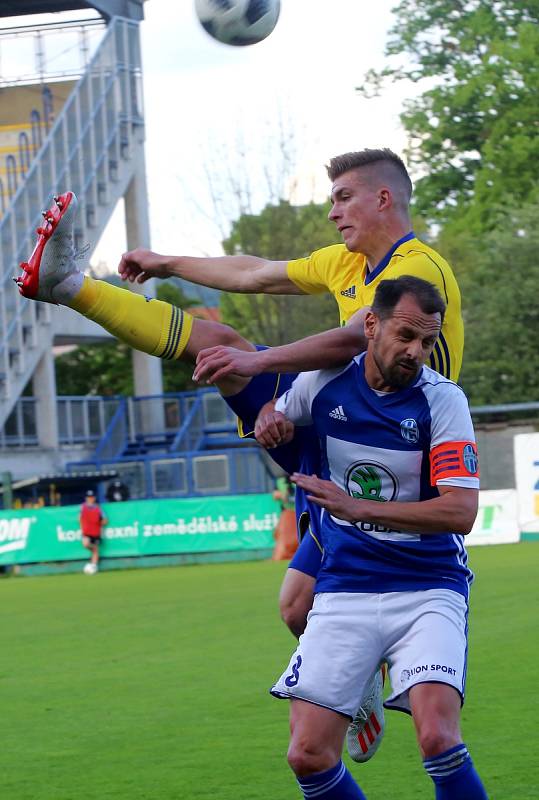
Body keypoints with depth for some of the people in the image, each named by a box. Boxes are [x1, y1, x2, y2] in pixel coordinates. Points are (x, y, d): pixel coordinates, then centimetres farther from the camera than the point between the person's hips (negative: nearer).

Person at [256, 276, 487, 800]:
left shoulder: (443, 399, -9)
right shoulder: (322, 383, 0)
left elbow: (461, 511, -19)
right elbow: (275, 419, 25)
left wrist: (358, 508, -26)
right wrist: (268, 423, -1)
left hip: (428, 589, -3)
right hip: (344, 591, 3)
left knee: (437, 737, -25)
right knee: (308, 755, -6)